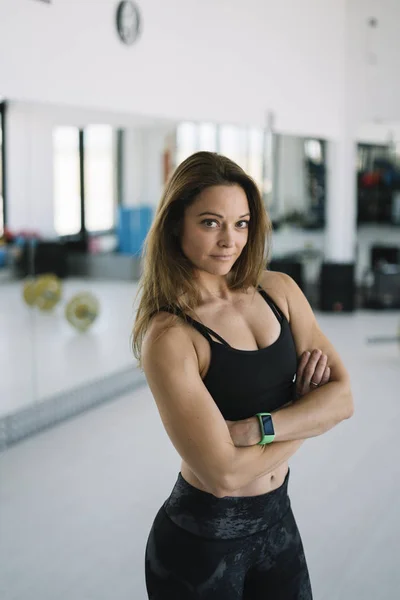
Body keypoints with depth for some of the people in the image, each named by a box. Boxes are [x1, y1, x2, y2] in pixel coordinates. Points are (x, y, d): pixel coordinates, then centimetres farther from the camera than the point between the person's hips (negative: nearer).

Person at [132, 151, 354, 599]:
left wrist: (255, 427, -21)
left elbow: (342, 398, -6)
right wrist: (307, 416, -12)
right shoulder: (169, 336, -20)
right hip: (201, 540, -5)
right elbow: (224, 474, -25)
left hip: (277, 518, 5)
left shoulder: (278, 291, -2)